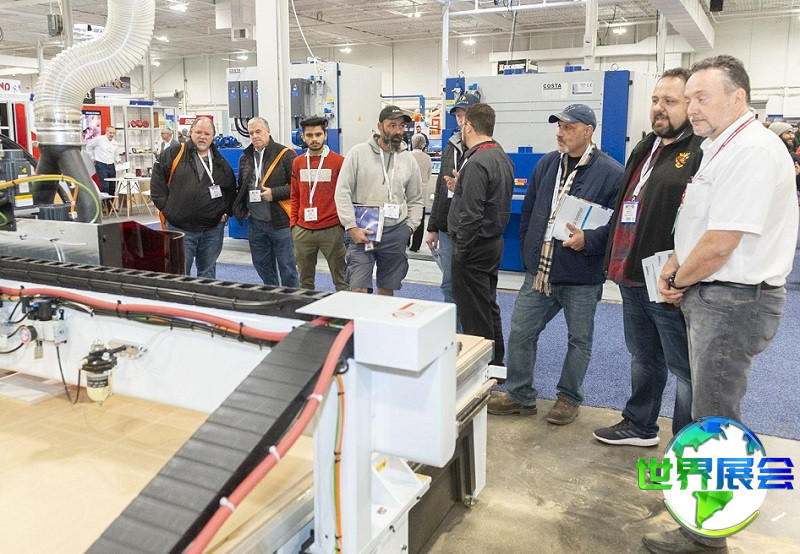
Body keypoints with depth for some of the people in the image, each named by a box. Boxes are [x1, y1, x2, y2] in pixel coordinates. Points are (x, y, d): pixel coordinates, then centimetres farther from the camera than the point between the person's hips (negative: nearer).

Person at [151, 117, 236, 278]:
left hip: (213, 230, 3)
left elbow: (231, 190, 19)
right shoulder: (173, 155, -1)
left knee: (208, 273, 13)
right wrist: (165, 206, -5)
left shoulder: (221, 164, 9)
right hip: (180, 228, -3)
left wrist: (225, 212, 7)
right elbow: (157, 180, 0)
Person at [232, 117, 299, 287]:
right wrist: (241, 209, 10)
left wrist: (274, 193, -18)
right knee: (262, 265, 15)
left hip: (280, 222, -6)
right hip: (255, 223, 6)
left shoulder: (285, 154, -6)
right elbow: (241, 187, 24)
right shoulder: (245, 157, 13)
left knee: (287, 267, 1)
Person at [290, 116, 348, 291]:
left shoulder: (338, 162, -2)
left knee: (341, 279, 1)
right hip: (303, 231, 4)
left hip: (331, 230, -4)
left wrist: (344, 224, -3)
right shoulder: (297, 163, 10)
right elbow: (295, 196, 16)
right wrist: (293, 223, 9)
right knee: (305, 281, 11)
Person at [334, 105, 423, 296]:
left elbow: (416, 200, 17)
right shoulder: (358, 153, -2)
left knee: (387, 289, 12)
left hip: (395, 233, 4)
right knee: (358, 289, -7)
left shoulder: (408, 160, 9)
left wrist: (410, 226, 3)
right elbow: (342, 192, -5)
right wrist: (351, 227, -12)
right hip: (362, 232, -3)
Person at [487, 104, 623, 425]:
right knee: (520, 333, 7)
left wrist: (588, 240, -25)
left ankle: (569, 398, 31)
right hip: (539, 274, 5)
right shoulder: (547, 164, 8)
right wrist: (528, 253, 10)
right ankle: (520, 395, 24)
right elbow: (528, 212, 15)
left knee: (579, 340, 12)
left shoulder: (611, 172, -9)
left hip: (581, 279, -4)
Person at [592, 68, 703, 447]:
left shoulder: (700, 153, -12)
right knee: (643, 358, 23)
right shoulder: (645, 148, 16)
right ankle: (640, 426, 40)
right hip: (632, 277, 9)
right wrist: (615, 260, 19)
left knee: (685, 370, 5)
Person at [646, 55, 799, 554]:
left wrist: (679, 281, -8)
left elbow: (719, 244, -24)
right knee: (715, 406, 22)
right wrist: (676, 266, 6)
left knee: (714, 418, -1)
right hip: (715, 294, 10)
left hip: (733, 300, -10)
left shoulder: (751, 150, -20)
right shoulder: (723, 147, 14)